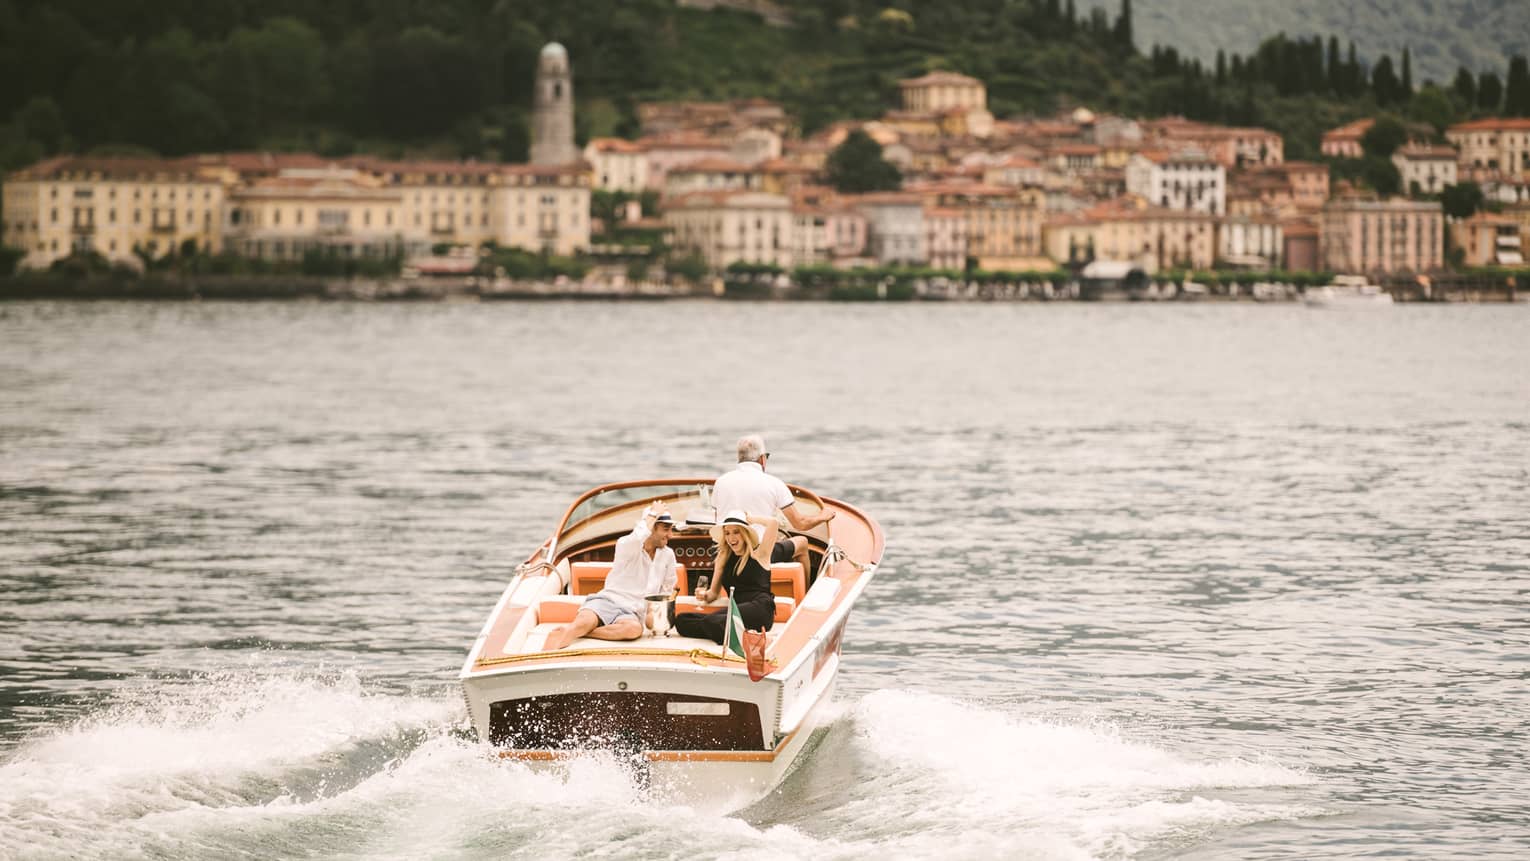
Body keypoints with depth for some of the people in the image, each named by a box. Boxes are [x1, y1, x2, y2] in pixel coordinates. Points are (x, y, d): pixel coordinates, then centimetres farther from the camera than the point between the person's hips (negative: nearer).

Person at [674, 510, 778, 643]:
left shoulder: (758, 555, 10)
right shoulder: (723, 559, 25)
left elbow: (773, 523, -3)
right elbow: (714, 593, 28)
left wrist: (749, 519, 13)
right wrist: (705, 596, 4)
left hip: (759, 608, -7)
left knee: (712, 621, -34)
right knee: (682, 620, -18)